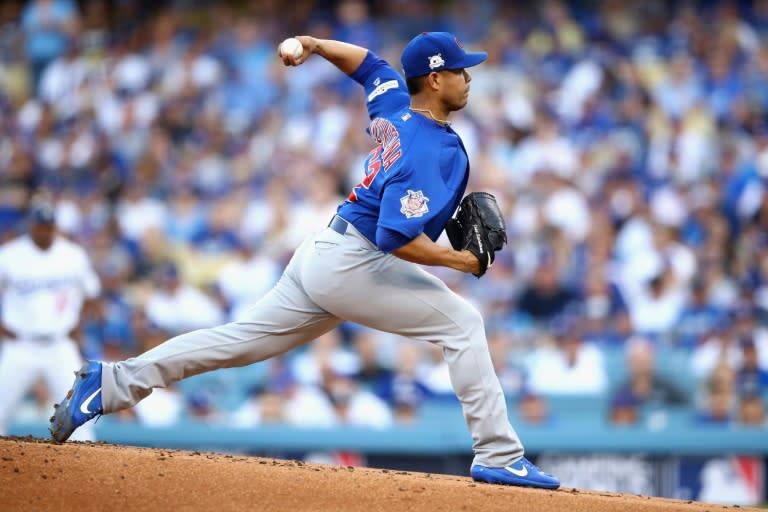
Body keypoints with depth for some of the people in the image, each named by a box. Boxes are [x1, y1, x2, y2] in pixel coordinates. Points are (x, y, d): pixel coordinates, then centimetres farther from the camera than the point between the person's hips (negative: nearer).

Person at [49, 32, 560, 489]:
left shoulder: (394, 103, 6)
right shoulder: (429, 150, -22)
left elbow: (364, 60, 27)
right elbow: (399, 238, -29)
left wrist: (313, 45, 19)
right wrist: (459, 260, -19)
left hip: (324, 255, 9)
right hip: (354, 264, -9)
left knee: (240, 340, 11)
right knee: (462, 323, -5)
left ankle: (113, 382, 10)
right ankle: (498, 456, -7)